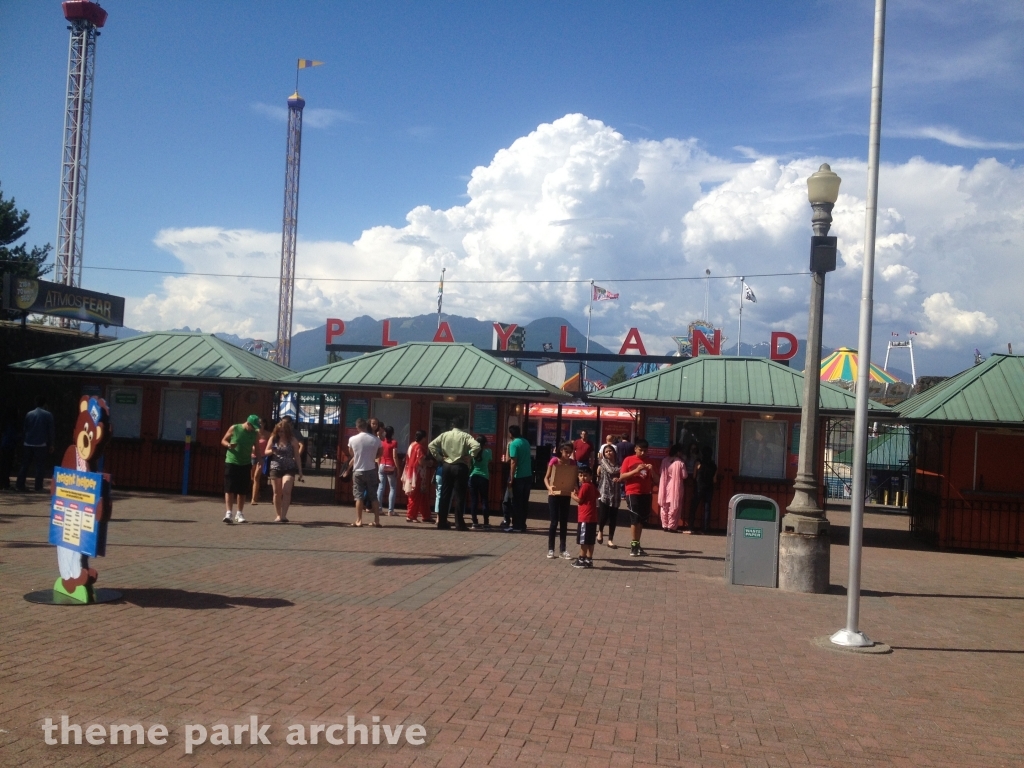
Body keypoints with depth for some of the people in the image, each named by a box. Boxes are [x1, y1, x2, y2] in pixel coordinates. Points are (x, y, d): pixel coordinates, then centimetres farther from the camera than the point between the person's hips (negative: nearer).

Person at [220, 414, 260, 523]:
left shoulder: (255, 433, 1)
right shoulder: (234, 428, -7)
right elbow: (223, 440, 1)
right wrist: (229, 445, -20)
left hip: (245, 464, 3)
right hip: (231, 462, -3)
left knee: (242, 491, 7)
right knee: (229, 489, -8)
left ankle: (239, 513, 18)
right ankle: (228, 512, -9)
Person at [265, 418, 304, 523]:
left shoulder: (293, 440, -1)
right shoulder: (273, 438, 4)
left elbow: (297, 456, 3)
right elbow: (266, 452, 7)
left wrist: (300, 471, 1)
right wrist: (272, 451, -17)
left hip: (289, 469, -2)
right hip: (275, 468, 2)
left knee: (286, 491, -16)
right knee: (277, 493, 7)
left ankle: (283, 515, -20)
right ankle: (278, 515, 18)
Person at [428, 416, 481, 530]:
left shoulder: (444, 435, 5)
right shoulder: (465, 436, -5)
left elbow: (431, 445, 1)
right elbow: (477, 446, -21)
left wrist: (439, 458, 4)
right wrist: (470, 457, -9)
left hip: (446, 466, 4)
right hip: (460, 467, -3)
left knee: (445, 494, 9)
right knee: (459, 495, -1)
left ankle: (442, 522, 10)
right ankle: (459, 524, -2)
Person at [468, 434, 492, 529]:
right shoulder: (488, 452, -1)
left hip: (473, 477, 1)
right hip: (484, 478, -1)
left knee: (473, 501, 4)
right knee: (484, 501, 3)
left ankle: (475, 523, 4)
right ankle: (486, 523, 0)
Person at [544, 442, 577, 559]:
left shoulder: (572, 463, -1)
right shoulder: (554, 461, -11)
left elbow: (575, 479, 5)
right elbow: (546, 477, -6)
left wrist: (575, 488, -15)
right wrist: (549, 487, -24)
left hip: (566, 495, 3)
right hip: (554, 495, -3)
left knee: (564, 522, 8)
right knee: (554, 522, -2)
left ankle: (562, 550, 16)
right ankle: (551, 549, 7)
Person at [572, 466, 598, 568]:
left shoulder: (585, 486, -14)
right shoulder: (592, 486, 14)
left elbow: (579, 500, -15)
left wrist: (573, 495, 5)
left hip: (585, 518, -9)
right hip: (592, 517, 9)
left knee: (584, 541, -3)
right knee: (590, 541, 12)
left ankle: (582, 560, 1)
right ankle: (589, 560, 16)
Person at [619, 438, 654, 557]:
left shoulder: (648, 462, 14)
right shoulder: (628, 460, 1)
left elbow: (654, 479, 14)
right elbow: (621, 477, -5)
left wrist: (651, 470, -6)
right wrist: (636, 470, -16)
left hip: (646, 494, 5)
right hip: (633, 493, -5)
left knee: (642, 520, 7)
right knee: (635, 518, -9)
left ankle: (637, 544, 14)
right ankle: (633, 546, -5)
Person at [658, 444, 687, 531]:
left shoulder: (665, 460, -1)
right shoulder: (680, 462, -14)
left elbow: (661, 473, 7)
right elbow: (684, 476, -10)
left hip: (665, 487, 4)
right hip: (675, 488, -4)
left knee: (665, 507, 13)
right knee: (674, 507, 3)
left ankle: (664, 525, 17)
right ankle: (671, 526, 3)